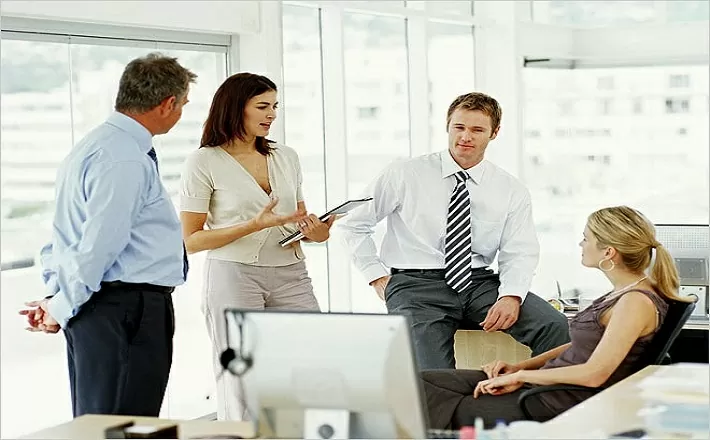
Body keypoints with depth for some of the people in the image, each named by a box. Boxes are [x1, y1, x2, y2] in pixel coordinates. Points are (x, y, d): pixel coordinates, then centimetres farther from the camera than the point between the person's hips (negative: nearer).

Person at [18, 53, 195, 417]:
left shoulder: (92, 146, 16)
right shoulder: (126, 161, -17)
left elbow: (65, 235, 19)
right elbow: (100, 245, -20)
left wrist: (56, 297, 14)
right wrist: (62, 308, -9)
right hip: (129, 309, -11)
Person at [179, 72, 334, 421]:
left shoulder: (286, 157, 14)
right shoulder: (205, 162, -2)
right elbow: (191, 240, -6)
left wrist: (316, 232, -1)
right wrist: (255, 225, -16)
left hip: (290, 275, 5)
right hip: (233, 276, -4)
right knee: (240, 388, -4)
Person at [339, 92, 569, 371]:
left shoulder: (512, 192, 10)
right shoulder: (404, 175, 3)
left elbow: (519, 254, 2)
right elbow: (353, 223, 10)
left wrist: (511, 296, -18)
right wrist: (377, 276, 2)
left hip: (481, 283, 3)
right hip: (417, 284, -3)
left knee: (554, 326, -22)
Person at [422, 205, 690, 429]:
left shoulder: (636, 303, -19)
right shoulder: (625, 291, 10)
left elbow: (594, 374, -23)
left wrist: (521, 375, -13)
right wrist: (519, 367, 10)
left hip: (563, 405, -10)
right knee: (425, 381, 0)